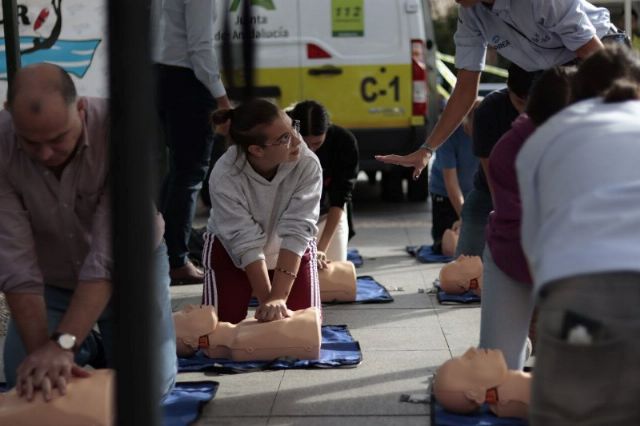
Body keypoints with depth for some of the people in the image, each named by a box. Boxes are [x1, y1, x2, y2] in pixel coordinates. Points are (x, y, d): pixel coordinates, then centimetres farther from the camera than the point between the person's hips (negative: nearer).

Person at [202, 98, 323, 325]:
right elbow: (247, 244, -29)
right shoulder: (224, 177, -33)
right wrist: (267, 300, -32)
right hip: (232, 253, -1)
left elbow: (296, 231, -32)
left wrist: (279, 298, -38)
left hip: (292, 253, 1)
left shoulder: (307, 164, -32)